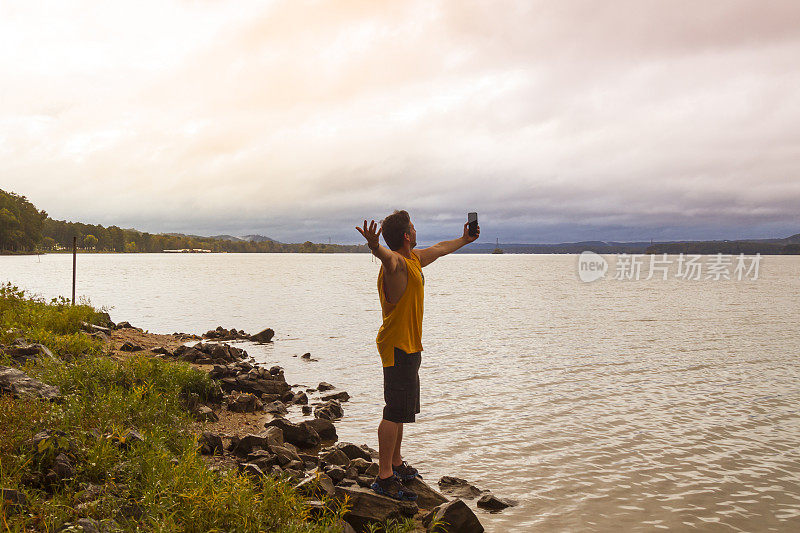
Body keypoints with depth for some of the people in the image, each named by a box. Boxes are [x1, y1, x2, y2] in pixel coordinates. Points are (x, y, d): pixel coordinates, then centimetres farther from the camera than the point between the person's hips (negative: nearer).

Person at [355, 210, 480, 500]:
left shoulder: (414, 259, 13)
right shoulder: (396, 263, -18)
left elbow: (439, 248, 32)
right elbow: (387, 256, -44)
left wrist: (464, 240, 47)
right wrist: (375, 247, -66)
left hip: (408, 346, 10)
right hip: (398, 348, -10)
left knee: (400, 410, 19)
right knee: (396, 412, -9)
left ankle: (396, 464, 31)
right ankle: (384, 477, -5)